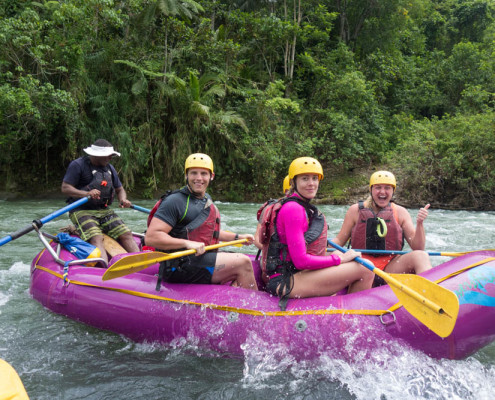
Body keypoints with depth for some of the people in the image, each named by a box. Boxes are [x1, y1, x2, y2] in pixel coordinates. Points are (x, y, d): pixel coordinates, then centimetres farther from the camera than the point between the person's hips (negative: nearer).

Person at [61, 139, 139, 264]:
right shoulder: (78, 165, -5)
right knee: (96, 238, -30)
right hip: (82, 211, -6)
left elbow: (119, 189, 23)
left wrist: (123, 199, -1)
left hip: (104, 211, 6)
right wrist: (86, 194, -27)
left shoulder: (109, 168, 16)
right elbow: (65, 188, -11)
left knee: (126, 234, -13)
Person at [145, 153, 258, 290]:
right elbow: (150, 237, -20)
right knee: (243, 263, -14)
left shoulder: (207, 200, 18)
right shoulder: (175, 201, -11)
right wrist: (187, 243, -27)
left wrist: (238, 237, 23)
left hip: (201, 259, 10)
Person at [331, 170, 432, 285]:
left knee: (421, 256, -24)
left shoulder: (400, 212, 7)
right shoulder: (356, 210, 4)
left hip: (391, 269, 2)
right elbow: (339, 241, 6)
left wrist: (419, 223, -14)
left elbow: (418, 248, 3)